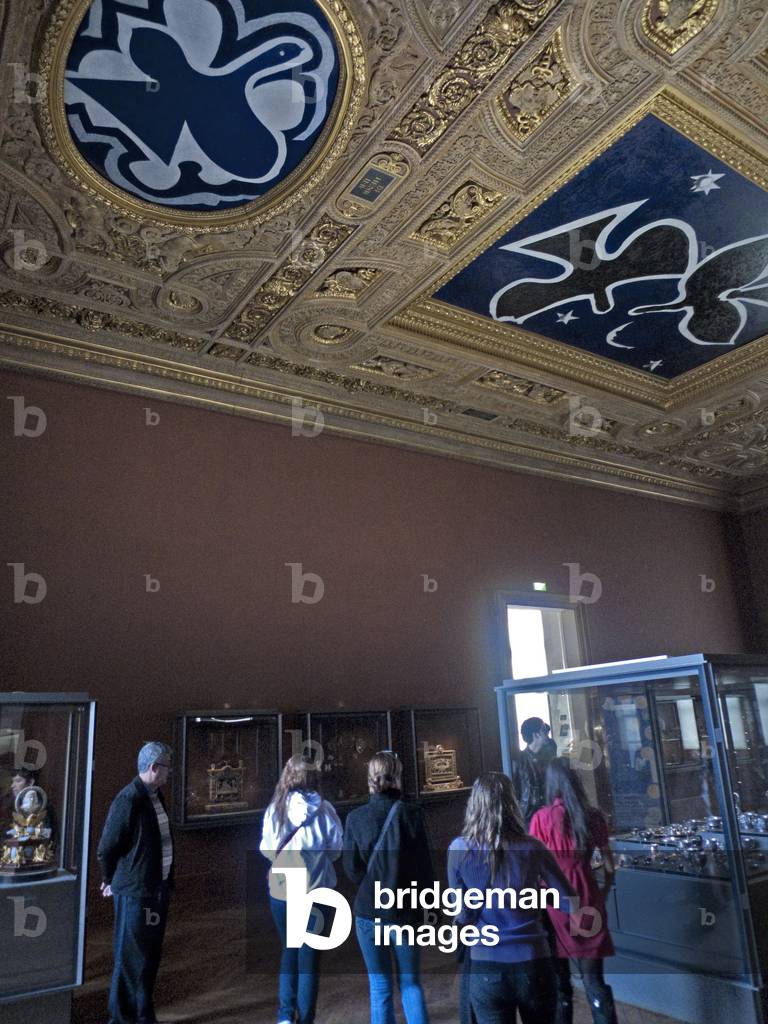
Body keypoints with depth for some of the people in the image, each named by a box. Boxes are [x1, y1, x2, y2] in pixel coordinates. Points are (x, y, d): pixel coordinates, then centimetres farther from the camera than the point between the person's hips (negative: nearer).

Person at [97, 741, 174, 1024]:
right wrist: (112, 881, 0)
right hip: (135, 893, -8)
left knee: (150, 958, 18)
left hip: (158, 889, 8)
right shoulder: (129, 799, -20)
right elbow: (107, 847, -16)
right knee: (131, 960, 5)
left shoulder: (156, 796, 8)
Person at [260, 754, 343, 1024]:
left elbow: (267, 850, 0)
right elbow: (336, 850, -3)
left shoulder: (275, 808, -10)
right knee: (309, 957, 13)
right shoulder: (324, 809, -14)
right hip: (315, 893, -2)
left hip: (281, 891, 2)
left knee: (289, 951, 22)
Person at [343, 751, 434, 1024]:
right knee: (410, 984, 18)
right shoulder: (410, 814, -13)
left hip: (368, 912, 1)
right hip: (405, 912, -1)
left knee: (380, 988, 14)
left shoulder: (356, 818, -8)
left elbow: (352, 869, -2)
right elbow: (424, 866, -7)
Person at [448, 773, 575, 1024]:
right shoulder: (532, 848, -9)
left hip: (485, 967, -1)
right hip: (532, 963, 1)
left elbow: (461, 914, 0)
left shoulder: (458, 850, -9)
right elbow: (569, 902, -2)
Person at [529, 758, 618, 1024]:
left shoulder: (542, 817, -9)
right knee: (593, 978, 12)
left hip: (554, 902, -2)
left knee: (559, 981, 13)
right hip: (586, 901, 2)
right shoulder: (593, 815, -1)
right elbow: (609, 867, 5)